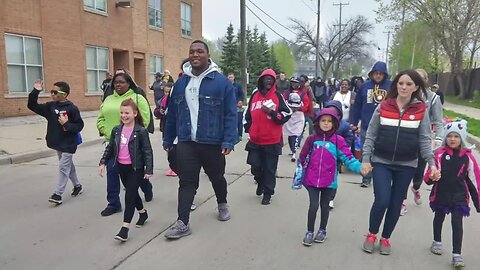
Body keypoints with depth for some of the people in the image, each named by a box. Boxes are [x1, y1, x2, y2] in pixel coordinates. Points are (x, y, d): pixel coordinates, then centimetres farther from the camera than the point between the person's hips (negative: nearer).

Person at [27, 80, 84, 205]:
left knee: (63, 167, -4)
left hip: (68, 144, -7)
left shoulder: (71, 108, -14)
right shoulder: (50, 106, 3)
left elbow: (79, 125, -12)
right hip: (57, 142, 7)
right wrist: (35, 91, -9)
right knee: (68, 165, 18)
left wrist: (67, 124, -27)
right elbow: (32, 106, 2)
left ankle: (58, 194, 1)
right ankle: (77, 186, 33)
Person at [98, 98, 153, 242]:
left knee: (130, 196, -6)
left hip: (136, 168, -6)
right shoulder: (116, 130, 3)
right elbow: (110, 148, 12)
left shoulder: (141, 131, -13)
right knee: (132, 193, 19)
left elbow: (148, 151, -12)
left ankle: (125, 228, -2)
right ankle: (143, 213, 42)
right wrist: (103, 162, 4)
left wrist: (149, 170, -15)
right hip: (121, 167, 6)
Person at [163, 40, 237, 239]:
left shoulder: (221, 82, -7)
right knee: (187, 182, 2)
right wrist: (168, 139, 12)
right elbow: (172, 113, 11)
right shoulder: (181, 82, 7)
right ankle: (183, 223, 8)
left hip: (213, 143, -2)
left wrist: (228, 141, -18)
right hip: (186, 142, 3)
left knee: (217, 177, 17)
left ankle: (222, 205, 44)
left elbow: (231, 114, -10)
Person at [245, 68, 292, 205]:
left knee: (269, 168, 5)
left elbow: (287, 113, -7)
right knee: (255, 166, 9)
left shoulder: (277, 96, -4)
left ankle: (268, 193, 20)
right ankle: (260, 183, 38)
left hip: (272, 140, -3)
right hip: (255, 140, 3)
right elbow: (248, 113, 17)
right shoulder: (255, 95, 6)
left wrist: (272, 113, -19)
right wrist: (248, 128, 16)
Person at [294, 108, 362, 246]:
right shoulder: (312, 139, 0)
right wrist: (298, 177, 5)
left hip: (329, 181, 0)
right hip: (311, 180, 0)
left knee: (324, 205, 13)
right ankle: (309, 232, 17)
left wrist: (359, 167, -23)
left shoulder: (338, 140, -4)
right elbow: (302, 159, 5)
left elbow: (348, 157, -6)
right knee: (313, 205, -2)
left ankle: (322, 230, 33)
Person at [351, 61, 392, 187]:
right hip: (366, 126, 2)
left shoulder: (391, 86, -2)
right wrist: (354, 123, 6)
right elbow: (357, 105, 6)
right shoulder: (365, 86, 3)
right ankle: (366, 178, 21)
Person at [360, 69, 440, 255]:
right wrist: (365, 159, -7)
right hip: (381, 162, -1)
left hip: (406, 165, 1)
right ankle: (371, 234, 17)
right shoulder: (383, 107, -4)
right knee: (382, 200, -10)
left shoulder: (421, 110, -2)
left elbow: (425, 139, 0)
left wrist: (432, 163, -11)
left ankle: (385, 238, 32)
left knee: (396, 204, 10)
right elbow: (371, 135, -1)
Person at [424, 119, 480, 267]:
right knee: (439, 218, 20)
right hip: (441, 194, 1)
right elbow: (429, 176, -1)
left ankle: (456, 255, 6)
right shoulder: (439, 154, -7)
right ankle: (437, 242, 42)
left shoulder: (468, 156, -5)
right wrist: (431, 177, -25)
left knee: (457, 223, -2)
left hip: (459, 196, -1)